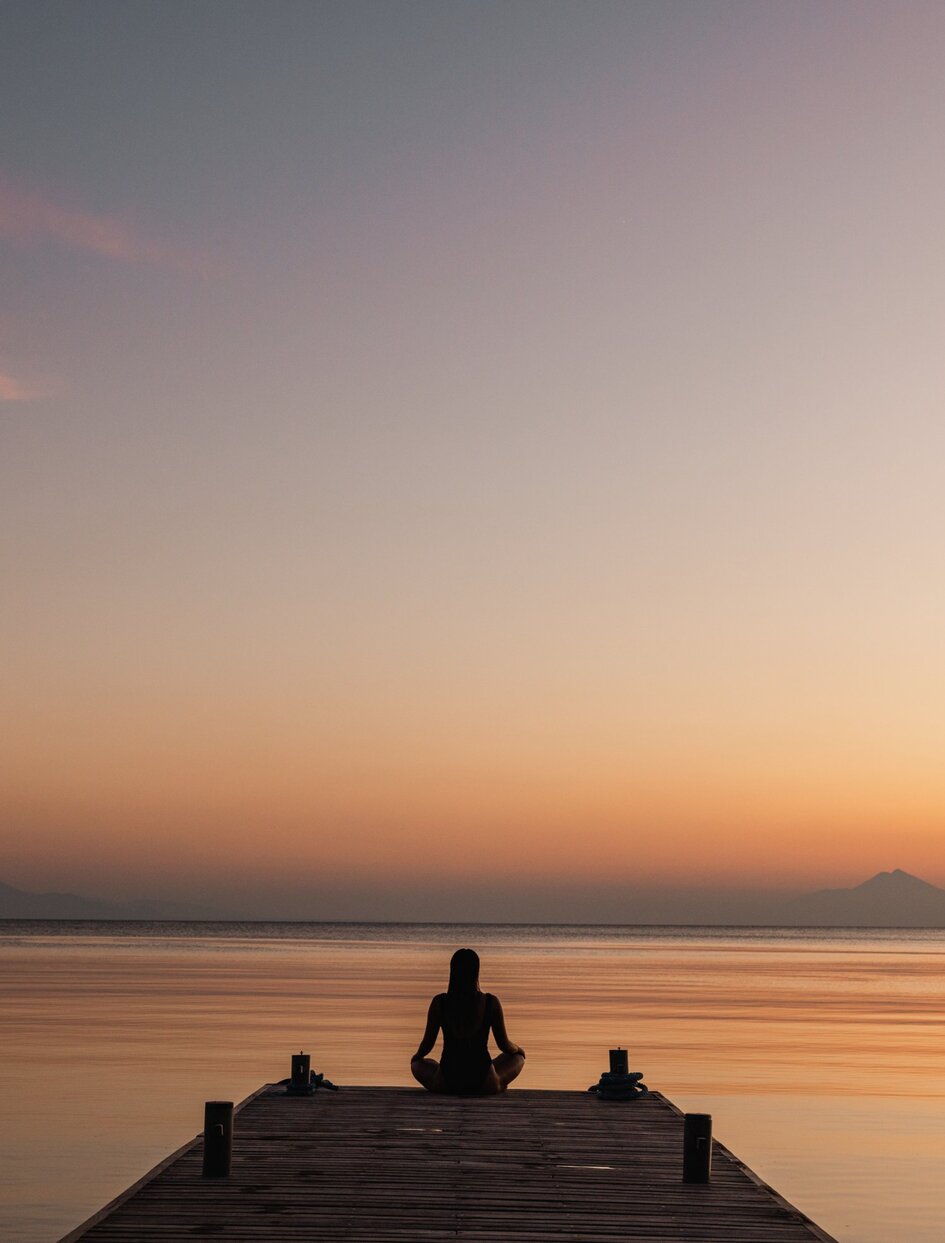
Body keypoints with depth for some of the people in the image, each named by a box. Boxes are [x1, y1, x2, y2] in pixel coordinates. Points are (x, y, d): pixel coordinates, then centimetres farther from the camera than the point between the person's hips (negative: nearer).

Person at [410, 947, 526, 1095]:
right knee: (517, 1056, 29)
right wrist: (518, 1049, 26)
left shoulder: (439, 1002, -7)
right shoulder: (491, 1003, -8)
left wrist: (417, 1056, 27)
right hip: (483, 1085, 0)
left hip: (446, 1084, 0)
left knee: (419, 1065, 33)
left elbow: (427, 1043, 3)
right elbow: (504, 1045, 2)